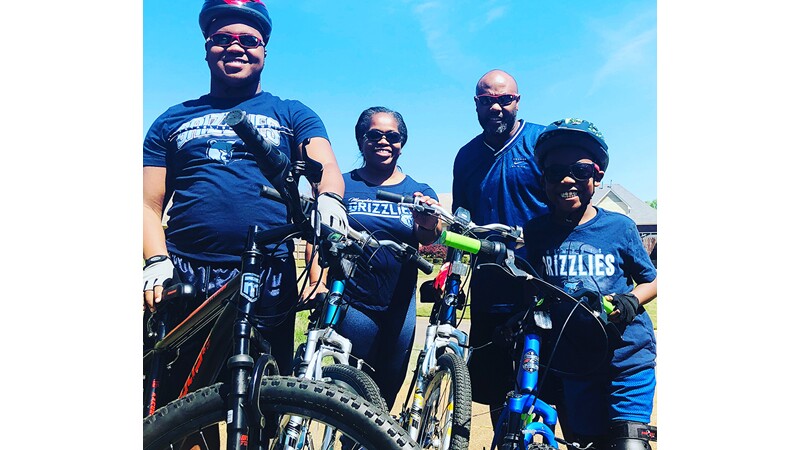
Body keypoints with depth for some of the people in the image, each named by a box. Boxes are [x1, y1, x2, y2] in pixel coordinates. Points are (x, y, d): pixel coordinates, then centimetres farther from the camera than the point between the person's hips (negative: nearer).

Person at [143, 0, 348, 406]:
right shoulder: (173, 120, 18)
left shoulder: (293, 114, 14)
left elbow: (326, 167, -3)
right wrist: (156, 261, -6)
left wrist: (329, 200, -27)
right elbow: (150, 203, 12)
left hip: (269, 280, -1)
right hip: (184, 277, 2)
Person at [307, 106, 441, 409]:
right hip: (352, 305, -2)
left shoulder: (419, 192, 7)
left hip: (399, 309, 2)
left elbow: (428, 238, -10)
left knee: (389, 388, 14)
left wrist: (427, 224, -33)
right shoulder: (342, 186, 3)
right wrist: (317, 283, -16)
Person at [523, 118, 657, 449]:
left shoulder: (619, 227, -5)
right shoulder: (536, 232, -2)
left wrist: (630, 302, -12)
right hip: (572, 360, 2)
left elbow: (652, 281, 6)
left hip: (627, 357, -2)